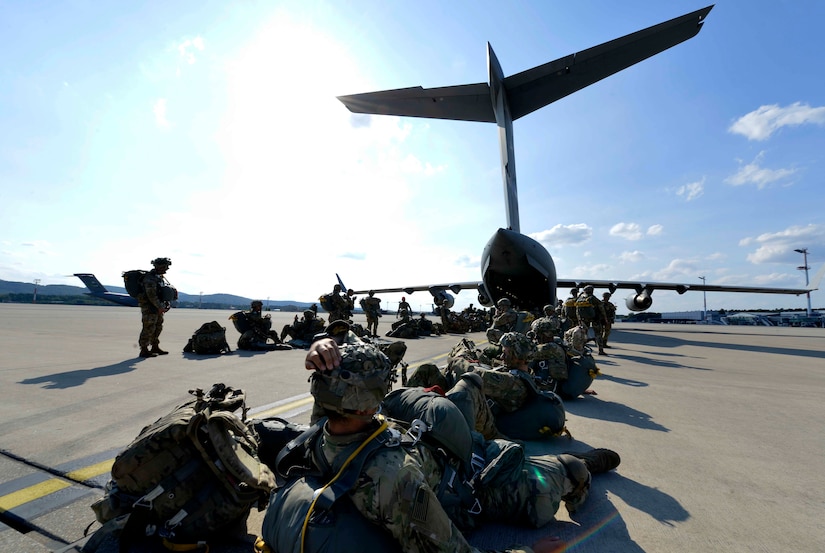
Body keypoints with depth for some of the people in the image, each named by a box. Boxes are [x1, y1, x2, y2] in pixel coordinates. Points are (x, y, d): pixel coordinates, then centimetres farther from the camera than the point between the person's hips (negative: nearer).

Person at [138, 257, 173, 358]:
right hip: (149, 307, -10)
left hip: (158, 307, 10)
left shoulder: (161, 277, 12)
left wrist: (168, 303, 7)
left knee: (158, 327, 16)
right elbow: (151, 294, -23)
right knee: (148, 328, -5)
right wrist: (160, 307, -21)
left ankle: (155, 347, 27)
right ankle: (144, 350, 3)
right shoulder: (150, 278, -17)